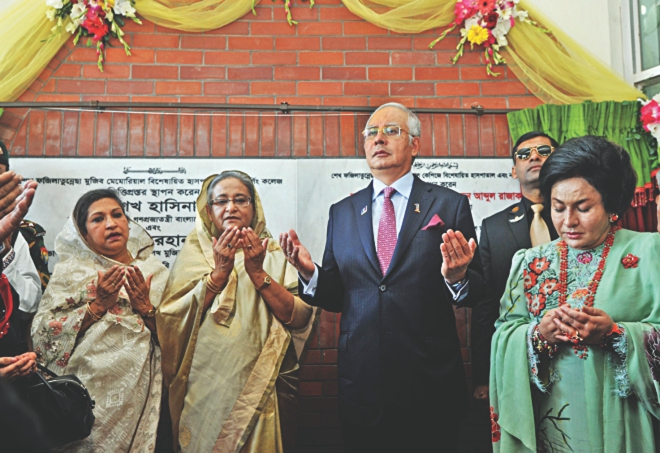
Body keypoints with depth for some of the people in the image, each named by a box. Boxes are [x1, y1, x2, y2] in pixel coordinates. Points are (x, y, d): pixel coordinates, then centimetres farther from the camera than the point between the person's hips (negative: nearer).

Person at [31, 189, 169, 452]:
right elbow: (43, 334, -7)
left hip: (140, 395, 1)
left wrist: (146, 307, -13)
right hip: (87, 394, -1)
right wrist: (97, 306, -14)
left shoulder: (155, 271, 5)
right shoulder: (69, 272, 3)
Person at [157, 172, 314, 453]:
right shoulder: (193, 252, 4)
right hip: (206, 389, 0)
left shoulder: (274, 254, 3)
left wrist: (257, 273, -17)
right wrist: (219, 272, -16)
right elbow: (172, 319, -8)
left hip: (264, 386, 0)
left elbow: (298, 317, -8)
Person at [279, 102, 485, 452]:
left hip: (430, 382, -2)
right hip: (361, 380, 2)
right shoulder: (341, 213, 8)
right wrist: (309, 272, -11)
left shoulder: (449, 205, 0)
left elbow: (475, 292, -1)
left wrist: (457, 277, -22)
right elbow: (334, 296, 8)